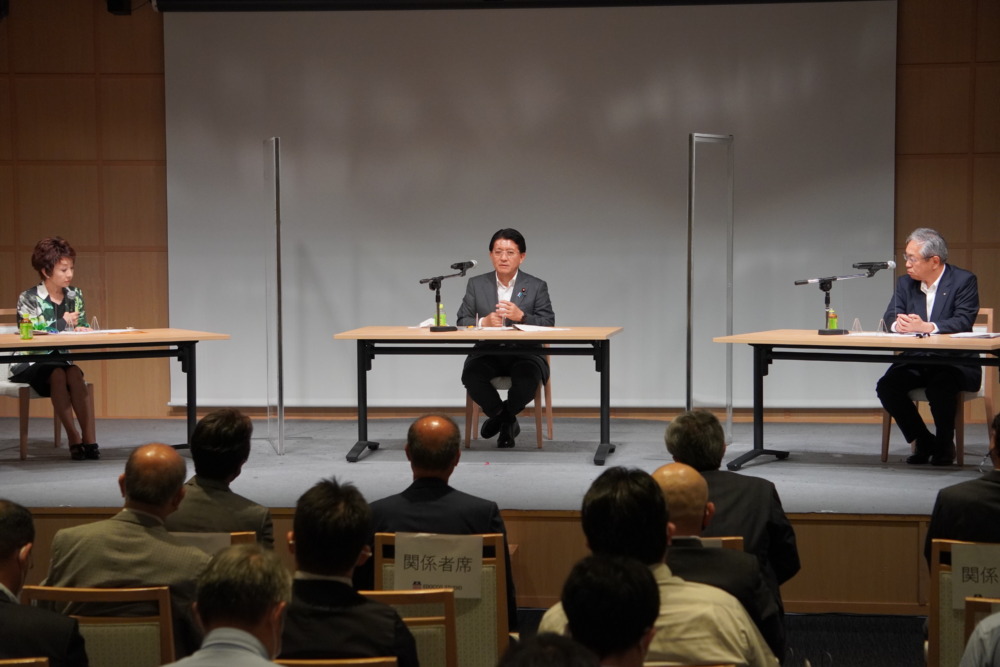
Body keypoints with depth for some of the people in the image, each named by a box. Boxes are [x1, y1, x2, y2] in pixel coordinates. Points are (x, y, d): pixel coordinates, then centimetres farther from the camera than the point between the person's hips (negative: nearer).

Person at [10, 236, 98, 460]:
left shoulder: (75, 295, 8)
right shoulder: (28, 299, -7)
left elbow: (83, 328, 14)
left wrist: (82, 331, -10)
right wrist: (63, 323, -19)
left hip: (61, 360, 4)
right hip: (30, 363, -3)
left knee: (74, 374, -30)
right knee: (58, 375, -34)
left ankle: (89, 439, -35)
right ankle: (75, 438, -33)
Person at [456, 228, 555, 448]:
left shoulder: (537, 287, 6)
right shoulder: (476, 284, 11)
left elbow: (548, 325, -2)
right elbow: (463, 322, 5)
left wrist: (521, 317, -21)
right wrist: (483, 322, -17)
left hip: (525, 353, -1)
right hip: (488, 353, 1)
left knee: (527, 377, -34)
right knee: (471, 374, -30)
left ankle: (504, 415, 2)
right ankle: (500, 413, 2)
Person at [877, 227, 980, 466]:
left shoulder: (964, 281, -7)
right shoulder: (906, 282, 9)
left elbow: (964, 321, -18)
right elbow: (890, 316, 1)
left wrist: (926, 327, -32)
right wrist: (898, 323, -25)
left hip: (954, 361, -5)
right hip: (915, 361, 5)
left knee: (940, 387, -35)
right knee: (887, 386, -20)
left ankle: (945, 444, -7)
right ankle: (923, 440, 1)